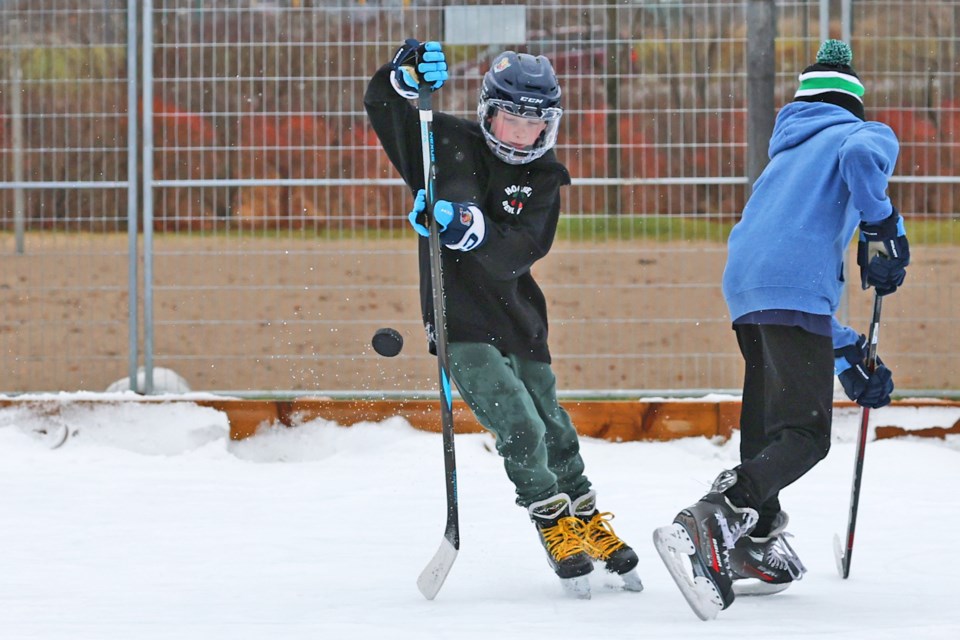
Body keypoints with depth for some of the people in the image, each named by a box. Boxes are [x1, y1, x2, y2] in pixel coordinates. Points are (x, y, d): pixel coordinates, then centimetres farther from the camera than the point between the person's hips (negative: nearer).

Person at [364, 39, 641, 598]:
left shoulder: (542, 179, -2)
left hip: (517, 319, 4)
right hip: (462, 324, -4)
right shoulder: (451, 144, -6)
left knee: (553, 428, 13)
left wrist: (474, 229, -38)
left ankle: (589, 523, 32)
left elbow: (520, 251, -18)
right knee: (519, 427, -13)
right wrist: (405, 77, -33)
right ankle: (555, 523, 7)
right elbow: (383, 108, -11)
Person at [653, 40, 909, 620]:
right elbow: (861, 155, -14)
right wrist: (883, 231, -5)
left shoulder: (786, 156, 37)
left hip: (744, 289, 8)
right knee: (805, 435, -12)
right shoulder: (865, 134, 15)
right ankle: (707, 528, -31)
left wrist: (849, 354, 33)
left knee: (768, 421, 24)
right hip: (797, 289, -8)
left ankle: (756, 543, 34)